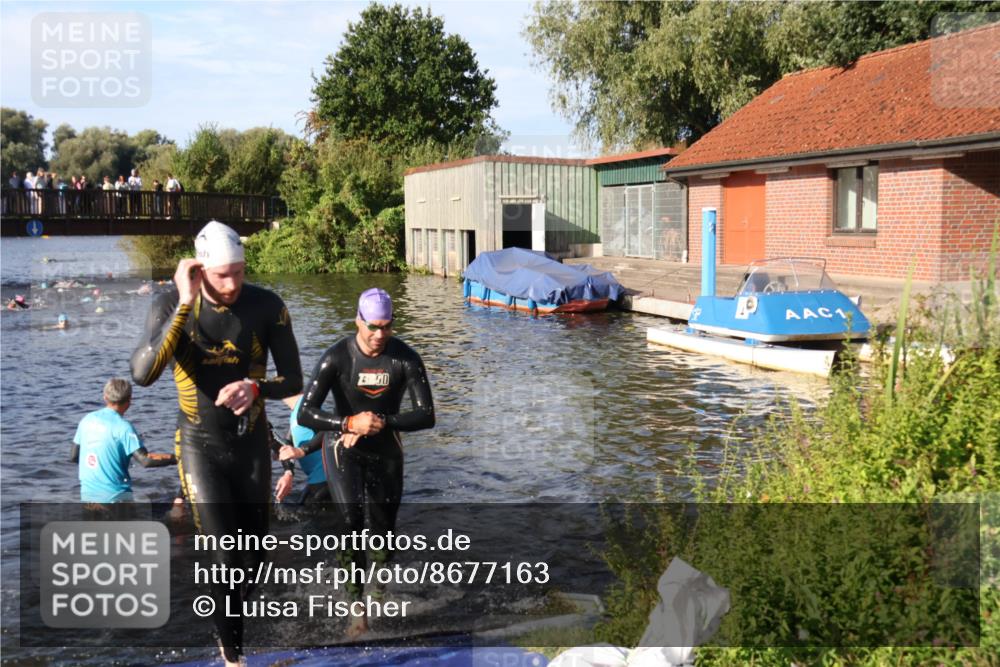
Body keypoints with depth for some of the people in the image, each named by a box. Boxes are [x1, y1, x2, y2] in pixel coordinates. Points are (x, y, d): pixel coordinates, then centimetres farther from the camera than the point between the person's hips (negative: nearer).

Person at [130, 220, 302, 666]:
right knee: (226, 558, -9)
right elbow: (142, 375, -31)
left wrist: (254, 387, -28)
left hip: (252, 444, 2)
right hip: (200, 446, -2)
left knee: (254, 552, 17)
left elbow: (293, 381, -7)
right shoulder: (171, 304, -16)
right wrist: (184, 306, -33)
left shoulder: (267, 306, -14)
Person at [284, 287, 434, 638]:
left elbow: (426, 415, -14)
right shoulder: (337, 358, -19)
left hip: (386, 451, 2)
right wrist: (350, 423, -36)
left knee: (384, 528, 10)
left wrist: (383, 422, -28)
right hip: (345, 450, -2)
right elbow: (305, 413, -21)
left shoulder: (406, 359, -15)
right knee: (350, 521, -19)